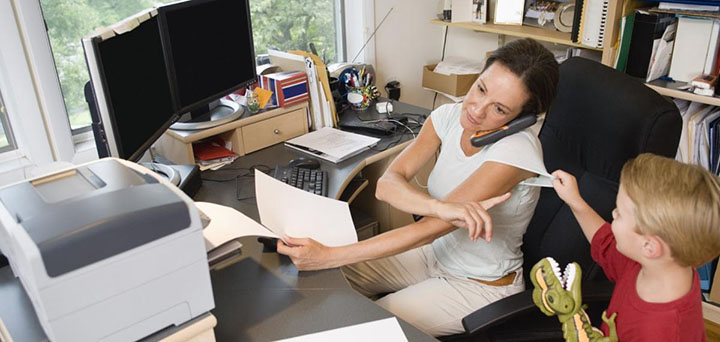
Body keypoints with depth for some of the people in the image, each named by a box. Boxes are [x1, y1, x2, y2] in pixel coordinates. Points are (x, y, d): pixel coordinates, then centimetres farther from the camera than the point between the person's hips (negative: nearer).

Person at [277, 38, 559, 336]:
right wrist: (441, 207, -43)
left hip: (481, 286, -5)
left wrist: (327, 256, -37)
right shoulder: (450, 116, -11)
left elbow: (430, 229, -33)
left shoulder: (516, 149, -29)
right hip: (437, 254, 6)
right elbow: (386, 184, -22)